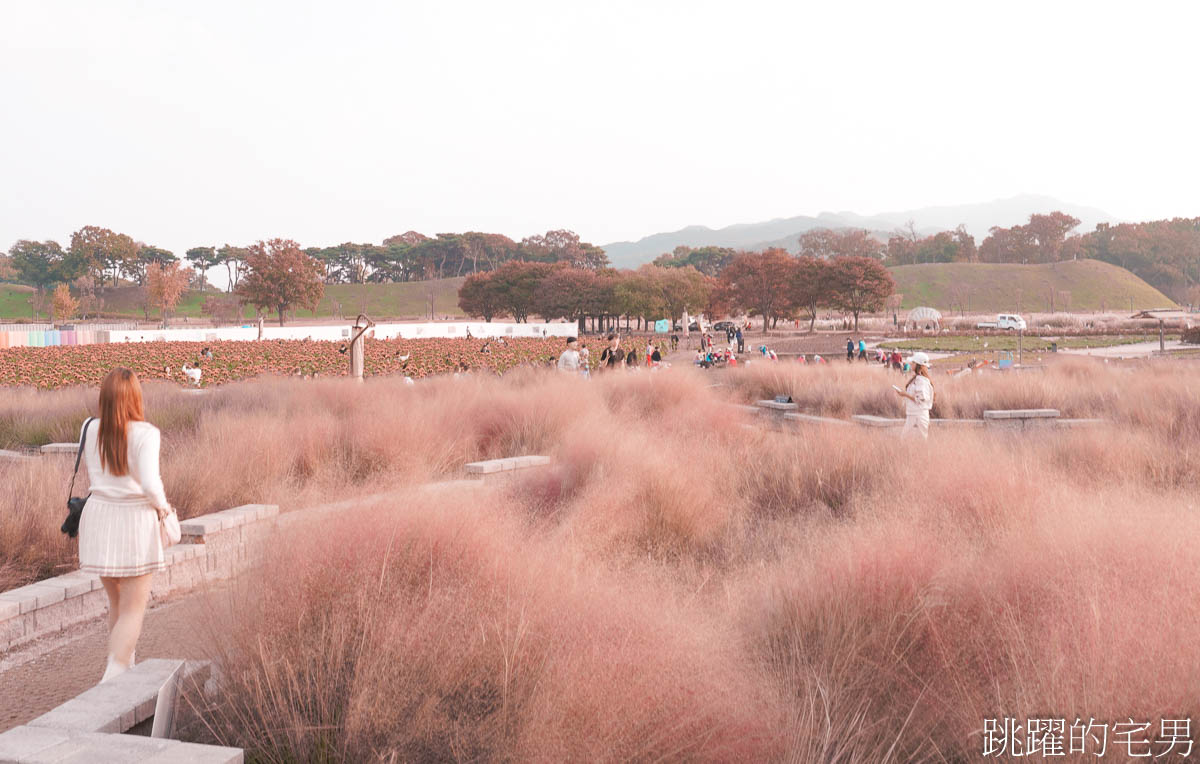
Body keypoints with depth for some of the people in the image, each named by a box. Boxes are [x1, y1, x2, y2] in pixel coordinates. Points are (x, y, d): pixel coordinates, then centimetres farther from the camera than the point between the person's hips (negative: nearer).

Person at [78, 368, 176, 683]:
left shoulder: (91, 430, -1)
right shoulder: (145, 433, -17)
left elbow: (93, 476, 11)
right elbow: (149, 483, -24)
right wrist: (162, 506, -5)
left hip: (98, 519, 5)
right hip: (135, 521, -5)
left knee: (117, 602, 22)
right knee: (133, 609, 4)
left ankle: (126, 668, 36)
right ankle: (112, 681, -6)